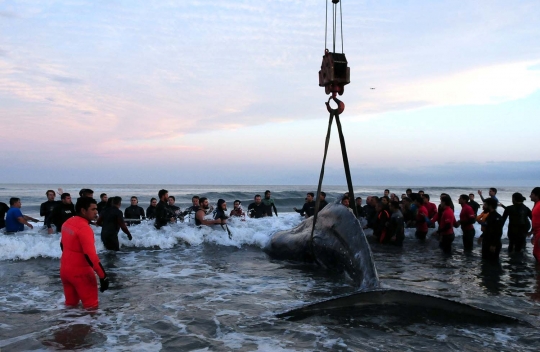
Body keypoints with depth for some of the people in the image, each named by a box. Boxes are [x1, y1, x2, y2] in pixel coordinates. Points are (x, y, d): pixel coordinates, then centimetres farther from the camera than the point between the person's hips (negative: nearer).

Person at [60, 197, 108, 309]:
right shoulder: (84, 228, -24)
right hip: (80, 272, -9)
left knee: (71, 304, 21)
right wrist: (103, 275, -29)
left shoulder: (68, 223, 3)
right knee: (91, 306, 1)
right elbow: (90, 255, -30)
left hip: (65, 269, 9)